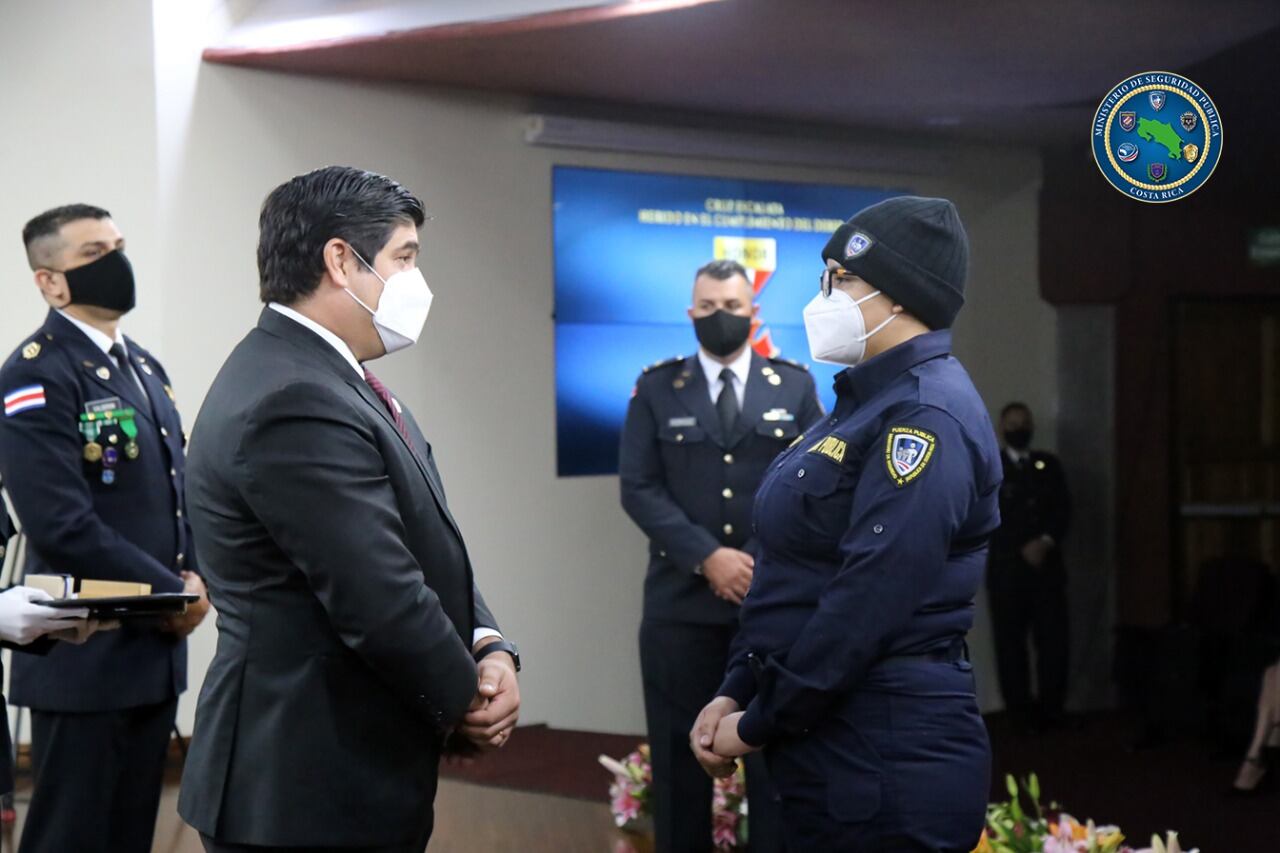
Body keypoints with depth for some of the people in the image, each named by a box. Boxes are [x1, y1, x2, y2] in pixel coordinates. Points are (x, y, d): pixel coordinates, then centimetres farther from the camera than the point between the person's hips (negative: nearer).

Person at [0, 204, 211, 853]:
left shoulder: (143, 366, 15)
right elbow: (61, 525, -21)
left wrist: (195, 576, 0)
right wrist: (173, 594, -13)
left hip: (155, 649, 8)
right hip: (87, 657, -8)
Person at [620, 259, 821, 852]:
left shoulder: (795, 387, 8)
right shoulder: (656, 389, 6)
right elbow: (639, 488, -2)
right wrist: (707, 557, -13)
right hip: (682, 599, 0)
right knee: (680, 753, 4)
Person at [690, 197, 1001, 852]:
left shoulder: (924, 415, -17)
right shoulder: (867, 402, 15)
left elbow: (870, 599, -22)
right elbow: (795, 571, 17)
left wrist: (759, 725, -14)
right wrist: (736, 693, 9)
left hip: (888, 758, -9)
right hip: (830, 747, 9)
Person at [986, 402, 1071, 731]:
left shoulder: (1049, 465, 15)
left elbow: (1063, 510, 7)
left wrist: (1045, 542, -10)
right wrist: (1022, 549, -11)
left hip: (1047, 567, 3)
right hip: (1006, 569, -3)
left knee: (1054, 640, -2)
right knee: (1010, 644, -2)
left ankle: (1052, 711, 7)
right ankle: (1022, 714, 4)